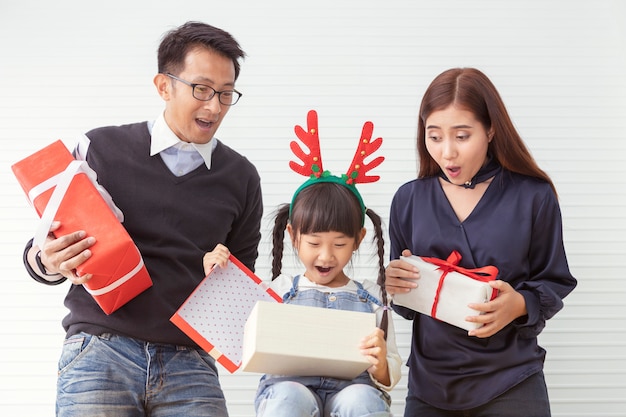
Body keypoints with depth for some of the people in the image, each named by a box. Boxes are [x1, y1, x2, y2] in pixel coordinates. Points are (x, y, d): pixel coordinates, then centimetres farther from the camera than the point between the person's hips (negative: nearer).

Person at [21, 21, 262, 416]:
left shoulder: (241, 177, 11)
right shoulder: (100, 149, 5)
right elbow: (41, 254, 10)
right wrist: (50, 262, -13)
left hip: (189, 363, 2)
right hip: (100, 350, -1)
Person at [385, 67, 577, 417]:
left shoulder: (533, 196, -6)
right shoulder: (409, 200, 1)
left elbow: (555, 283, 0)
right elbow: (407, 305, 7)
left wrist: (520, 305, -19)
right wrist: (396, 287, -14)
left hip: (511, 383, -2)